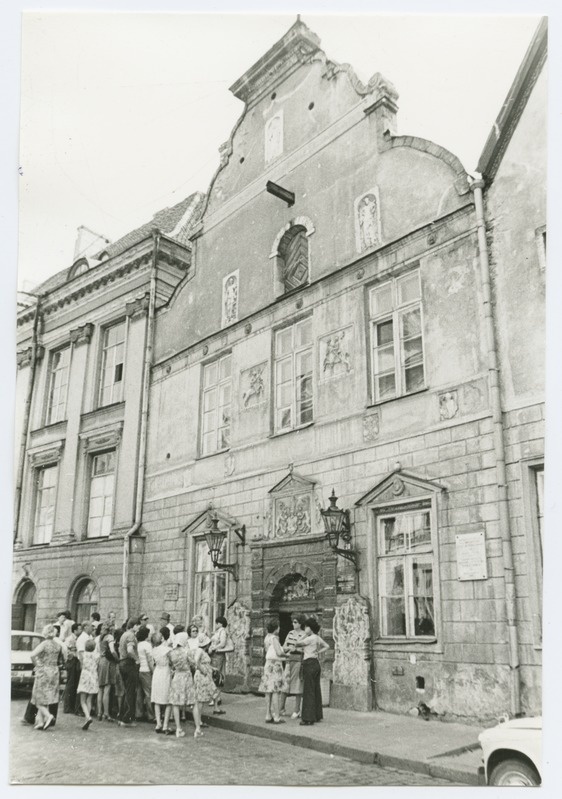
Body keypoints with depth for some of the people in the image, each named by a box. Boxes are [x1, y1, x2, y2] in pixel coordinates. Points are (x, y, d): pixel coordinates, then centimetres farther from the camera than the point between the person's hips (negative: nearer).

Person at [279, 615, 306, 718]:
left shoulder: (304, 635, -6)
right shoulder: (290, 633, 12)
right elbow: (284, 646, 14)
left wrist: (295, 649, -22)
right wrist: (287, 648, -8)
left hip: (298, 661, -5)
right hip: (288, 660, 5)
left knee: (297, 686, 0)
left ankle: (297, 711, 9)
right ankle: (281, 709, 13)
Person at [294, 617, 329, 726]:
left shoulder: (310, 638, -14)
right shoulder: (318, 638, 11)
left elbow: (296, 644, -9)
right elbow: (327, 646, 24)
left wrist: (305, 636, 3)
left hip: (309, 663, -9)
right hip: (316, 663, 9)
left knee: (308, 691, -5)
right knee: (316, 690, 13)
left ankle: (309, 718, -3)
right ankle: (317, 715, 20)